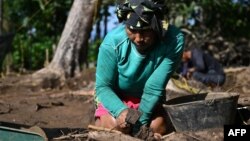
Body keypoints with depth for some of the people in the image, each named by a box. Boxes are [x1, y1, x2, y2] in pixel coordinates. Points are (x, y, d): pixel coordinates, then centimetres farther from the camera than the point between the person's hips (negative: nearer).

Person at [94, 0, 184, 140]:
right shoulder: (113, 41, -30)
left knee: (159, 128, -22)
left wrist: (141, 120, -29)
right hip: (116, 97, -1)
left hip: (149, 99, 1)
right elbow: (103, 86, -23)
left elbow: (154, 88, -27)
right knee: (115, 126, -26)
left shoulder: (174, 40, -31)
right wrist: (121, 110, -41)